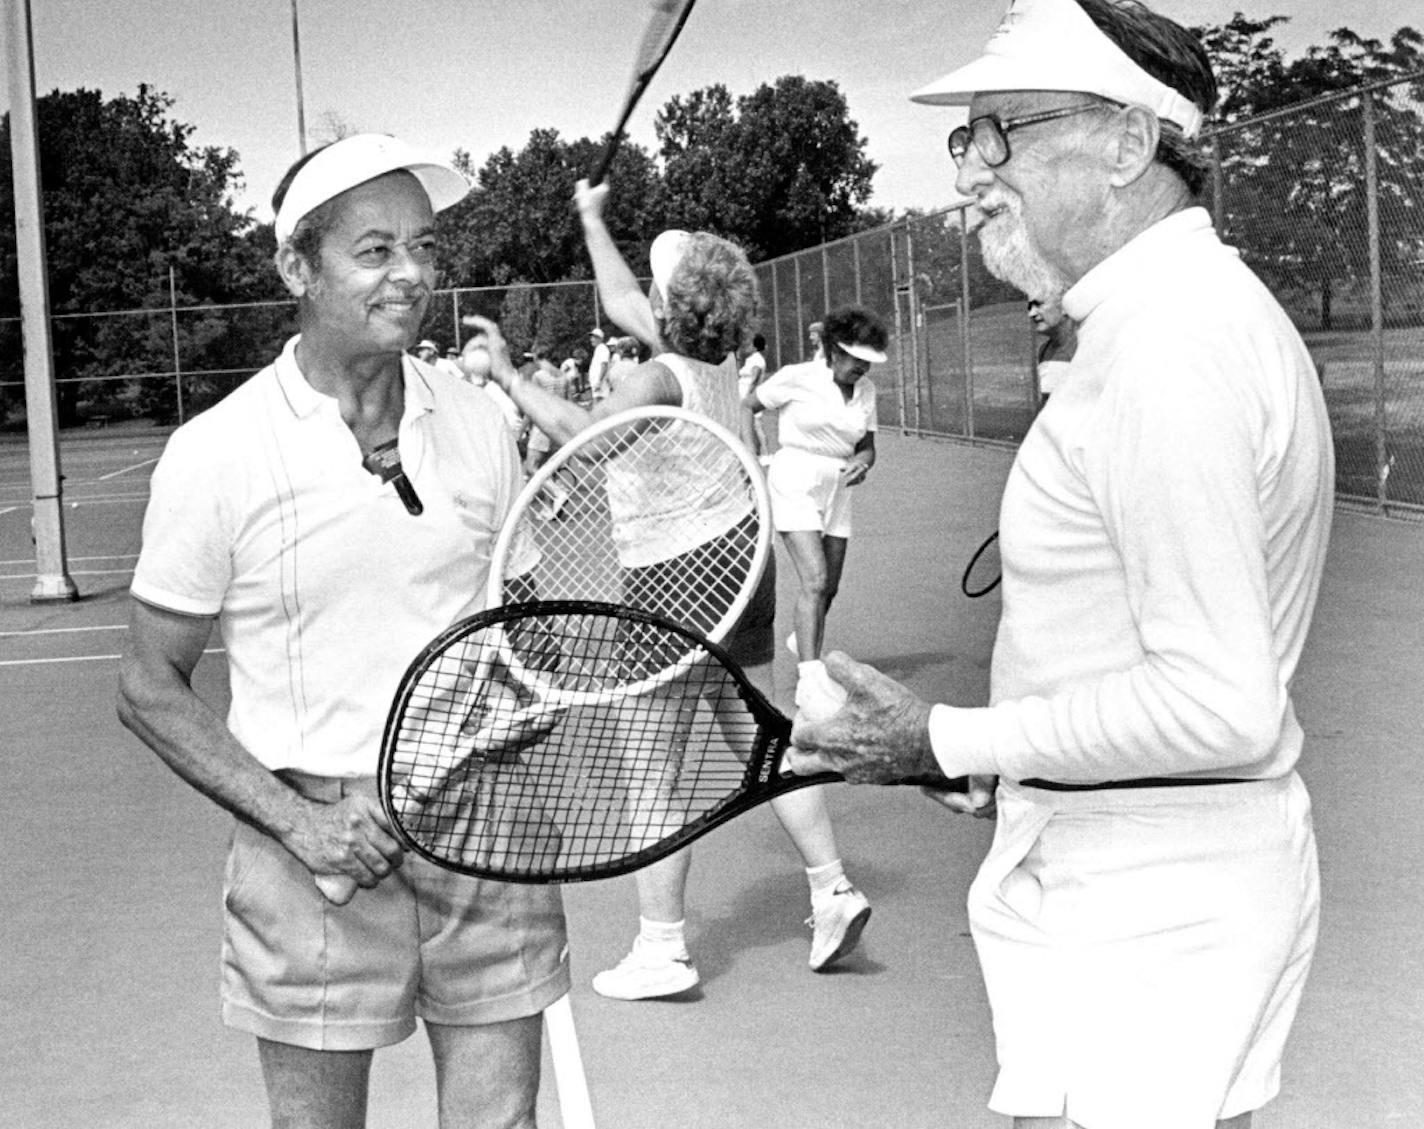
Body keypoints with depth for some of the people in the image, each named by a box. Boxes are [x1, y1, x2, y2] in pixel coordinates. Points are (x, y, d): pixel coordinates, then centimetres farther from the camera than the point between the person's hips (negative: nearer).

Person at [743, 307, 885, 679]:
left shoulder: (866, 391, 6)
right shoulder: (798, 378, -10)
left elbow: (867, 447, 12)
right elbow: (745, 407, 1)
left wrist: (861, 464, -11)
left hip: (836, 489, 6)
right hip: (795, 485, -6)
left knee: (828, 588, 11)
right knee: (815, 581, -18)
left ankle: (802, 641, 42)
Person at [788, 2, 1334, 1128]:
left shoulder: (1167, 348, -22)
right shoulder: (1209, 306, 11)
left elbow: (1221, 706, -27)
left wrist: (951, 740, -18)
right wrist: (1023, 752, 13)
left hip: (1138, 903, -10)